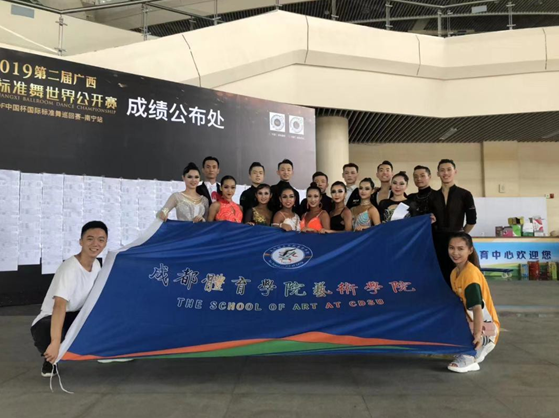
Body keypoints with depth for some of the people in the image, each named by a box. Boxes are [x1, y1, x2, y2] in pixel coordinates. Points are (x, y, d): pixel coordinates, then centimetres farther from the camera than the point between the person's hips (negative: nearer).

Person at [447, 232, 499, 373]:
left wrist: (477, 334, -39)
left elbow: (477, 307, -33)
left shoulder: (471, 273, -24)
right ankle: (476, 351, 9)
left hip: (486, 326, -8)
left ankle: (469, 357, -21)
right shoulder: (454, 272, 2)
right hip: (471, 321, 8)